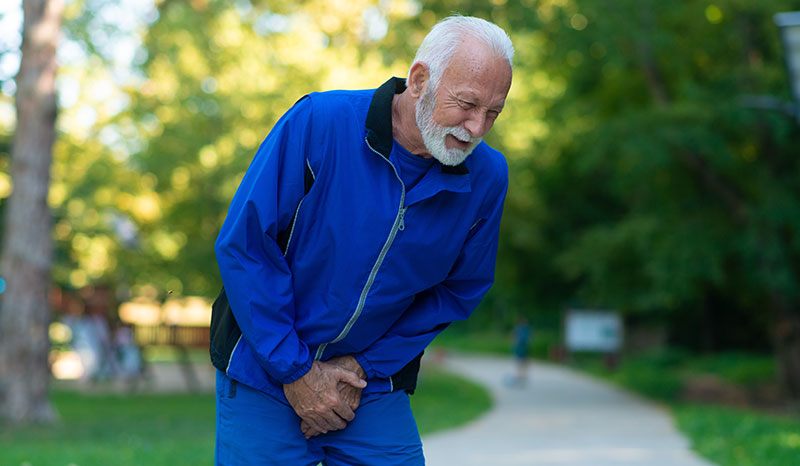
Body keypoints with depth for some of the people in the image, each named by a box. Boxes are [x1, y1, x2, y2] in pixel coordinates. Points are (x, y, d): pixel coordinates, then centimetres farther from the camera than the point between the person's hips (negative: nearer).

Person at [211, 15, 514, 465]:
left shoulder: (487, 178, -8)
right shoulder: (318, 124, -18)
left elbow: (460, 290, 3)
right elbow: (244, 245, -15)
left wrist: (363, 367, -5)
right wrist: (295, 372, -14)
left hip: (374, 385, 3)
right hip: (264, 374, -2)